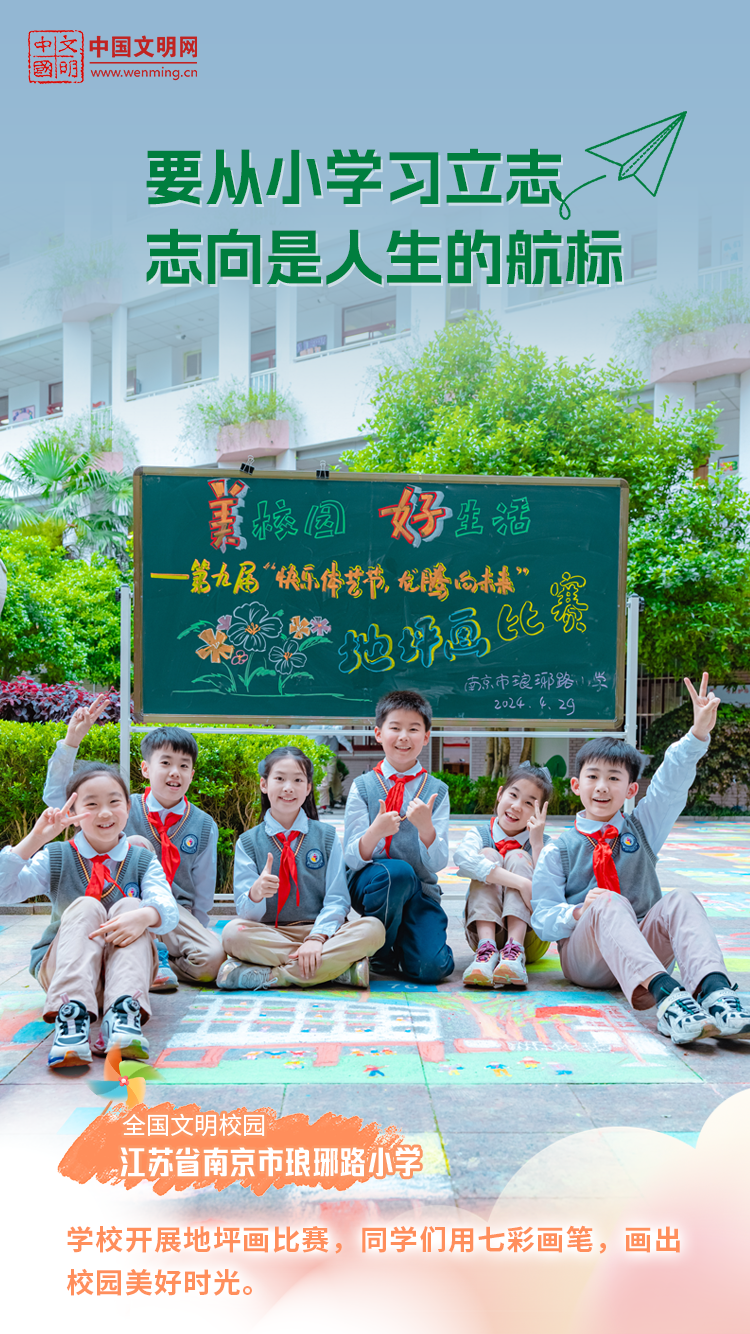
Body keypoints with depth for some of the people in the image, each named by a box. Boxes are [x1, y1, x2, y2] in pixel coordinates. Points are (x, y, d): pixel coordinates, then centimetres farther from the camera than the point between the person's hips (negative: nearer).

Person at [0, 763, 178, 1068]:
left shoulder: (143, 861, 5)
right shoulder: (56, 858, 5)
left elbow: (167, 910, -15)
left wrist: (143, 916, -39)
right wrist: (35, 839, -21)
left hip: (122, 966, 0)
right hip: (61, 968, 0)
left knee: (129, 908, -26)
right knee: (85, 907, -27)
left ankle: (124, 1013, -46)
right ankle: (71, 1014, -47)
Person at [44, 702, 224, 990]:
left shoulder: (204, 826, 2)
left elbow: (203, 895, 7)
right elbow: (56, 796, -5)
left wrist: (194, 932, 2)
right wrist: (71, 740, -13)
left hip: (179, 916, 0)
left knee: (213, 960, -30)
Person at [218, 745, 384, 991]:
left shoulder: (326, 836, 10)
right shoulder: (248, 842, 7)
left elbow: (336, 900, 0)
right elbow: (246, 912, -3)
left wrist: (316, 937, -19)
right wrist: (256, 894, -27)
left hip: (320, 930, 1)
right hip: (269, 933, -1)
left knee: (372, 929, -28)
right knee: (233, 932, -32)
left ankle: (266, 975, -26)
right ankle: (337, 969, -26)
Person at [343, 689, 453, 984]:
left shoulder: (436, 790, 3)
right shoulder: (363, 786, 0)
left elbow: (437, 863, -4)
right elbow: (352, 859, -7)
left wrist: (425, 827, -25)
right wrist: (377, 830, -28)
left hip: (419, 890, 1)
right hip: (368, 883, -1)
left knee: (430, 968, -22)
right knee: (395, 871, -35)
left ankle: (400, 942, 14)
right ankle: (378, 954, -9)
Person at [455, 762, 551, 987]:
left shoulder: (542, 844, 2)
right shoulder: (481, 834, 1)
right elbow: (463, 859, -27)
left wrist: (538, 843, -18)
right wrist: (522, 883, -37)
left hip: (529, 934, 0)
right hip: (485, 928, 0)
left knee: (517, 857, -18)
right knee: (488, 855, -18)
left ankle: (515, 949, -36)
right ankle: (487, 947, -35)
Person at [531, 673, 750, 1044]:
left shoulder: (640, 829, 14)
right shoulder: (559, 849, 7)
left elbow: (672, 785, -2)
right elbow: (542, 917, 0)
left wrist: (699, 732, -17)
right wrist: (579, 913, -21)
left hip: (644, 946, 3)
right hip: (583, 954, -2)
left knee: (680, 901, -24)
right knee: (610, 906, -33)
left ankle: (714, 989, -51)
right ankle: (663, 995, -58)